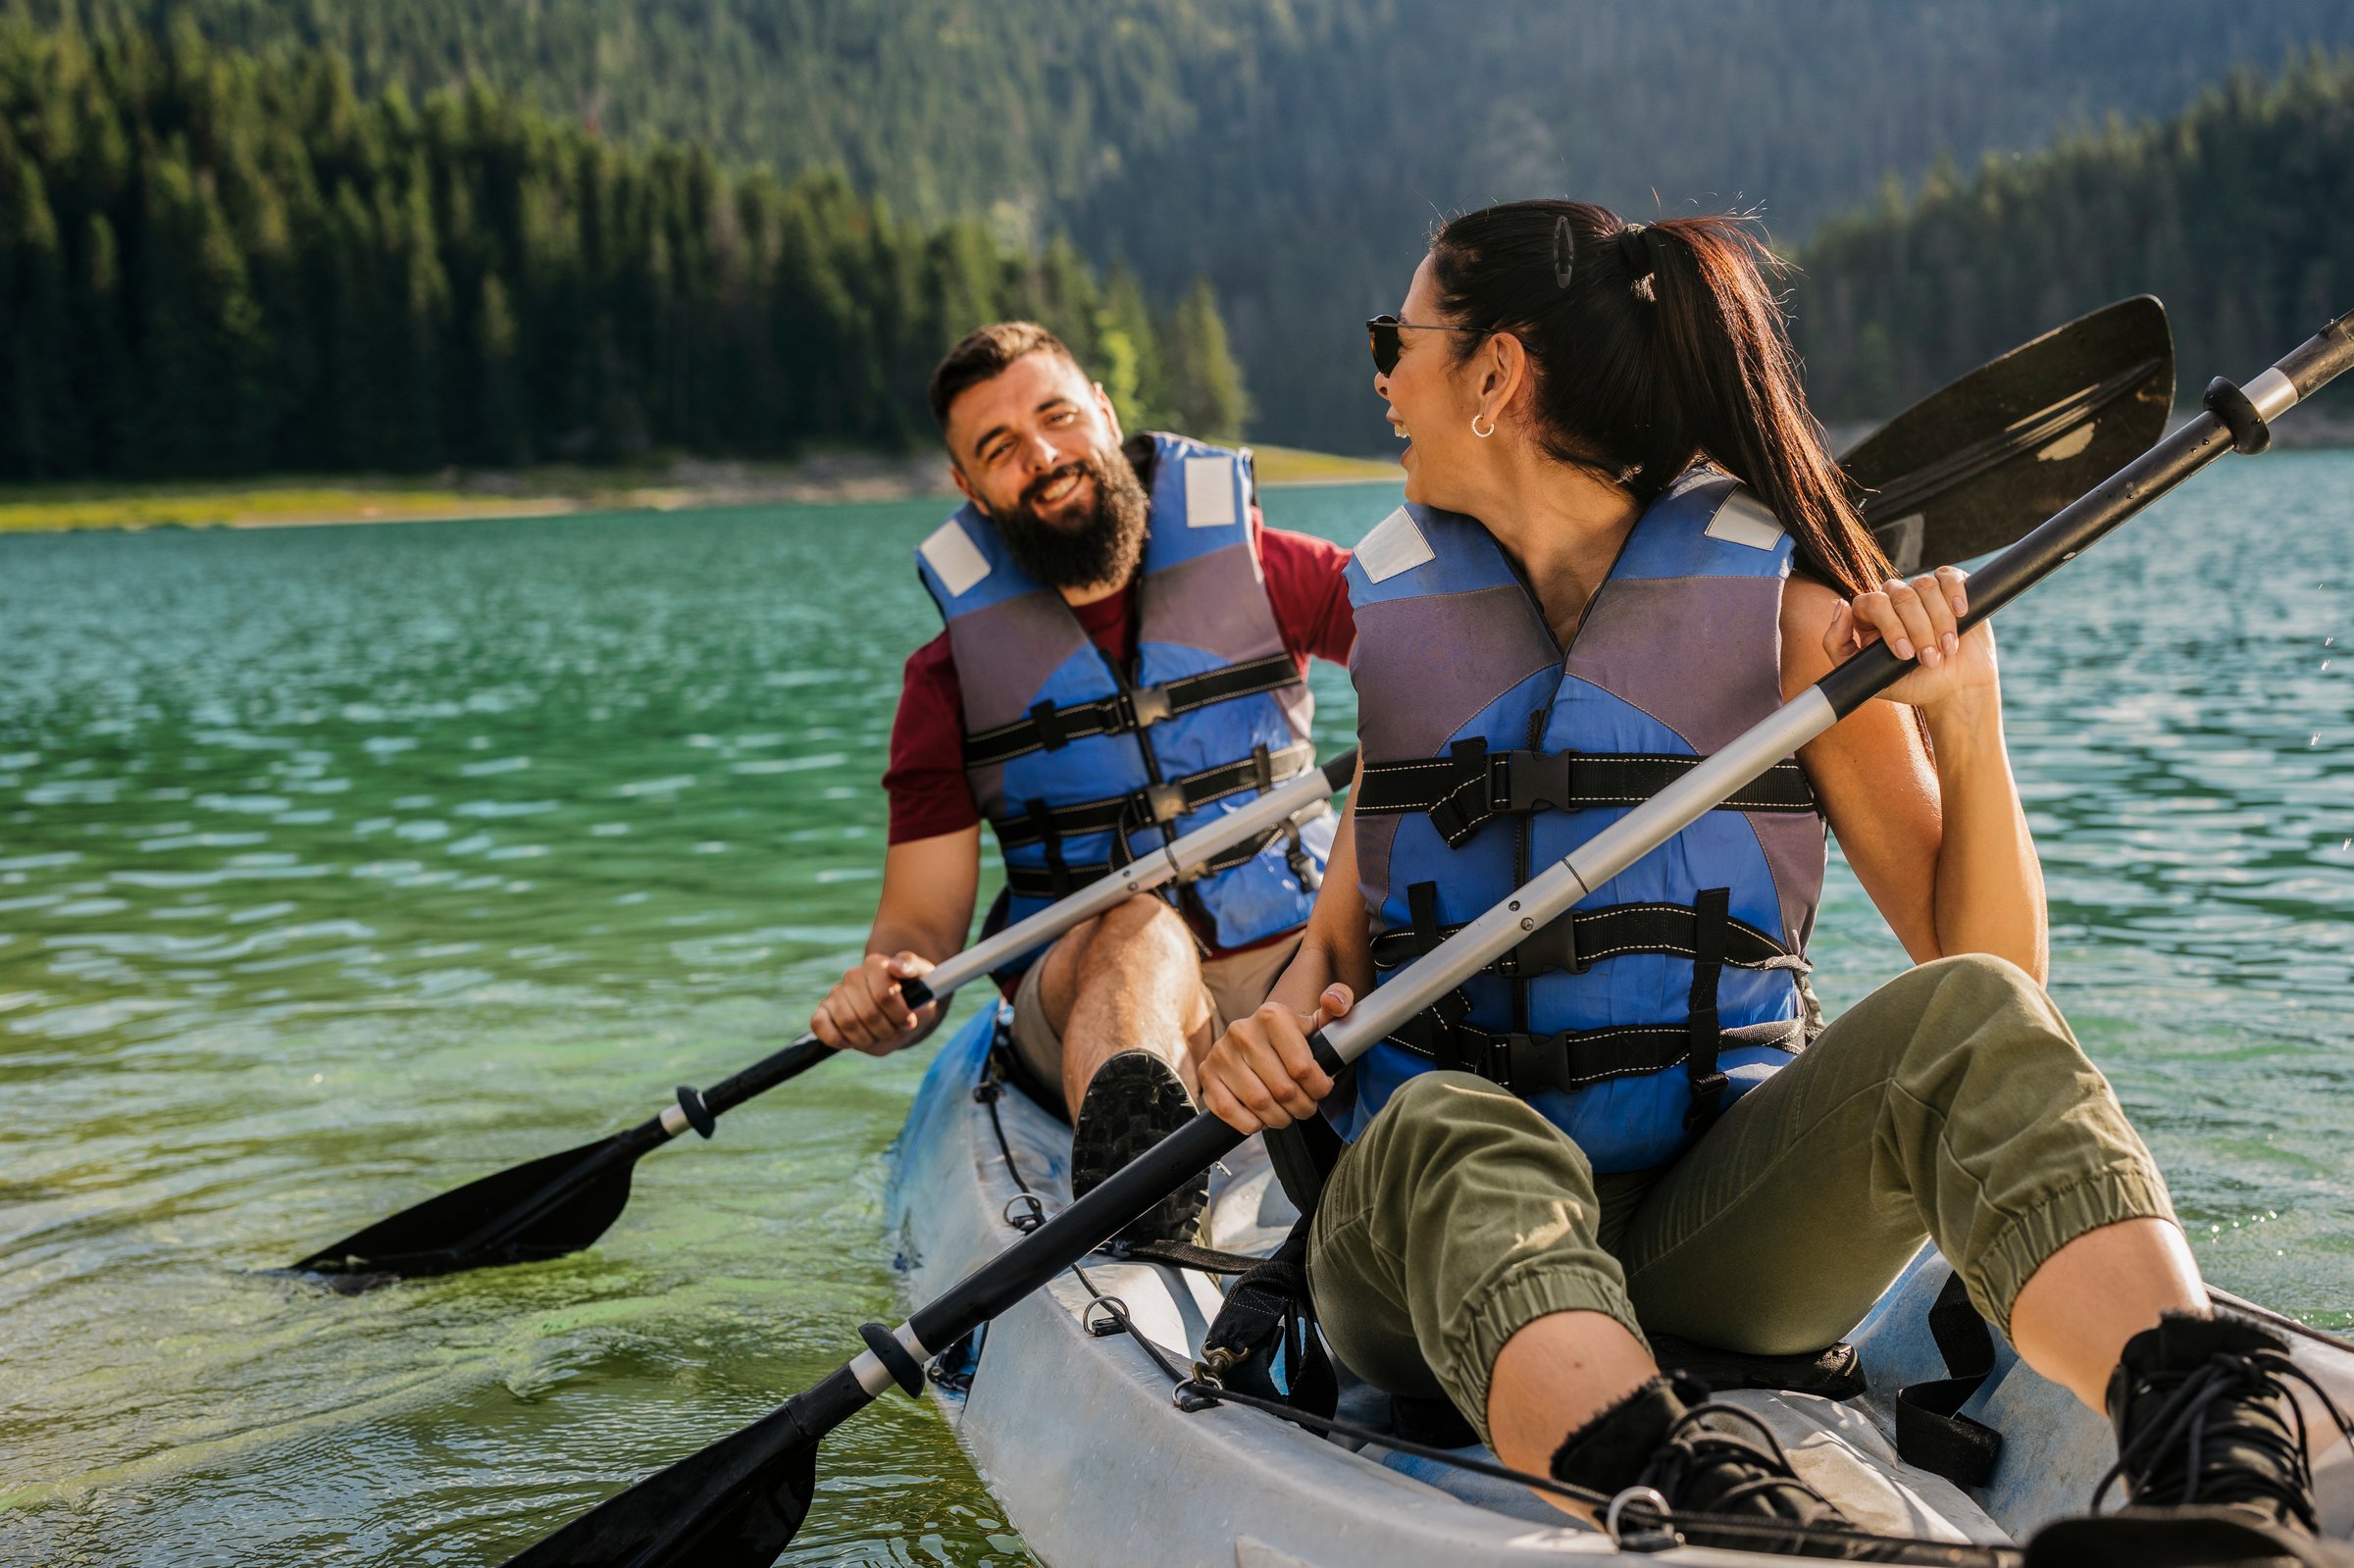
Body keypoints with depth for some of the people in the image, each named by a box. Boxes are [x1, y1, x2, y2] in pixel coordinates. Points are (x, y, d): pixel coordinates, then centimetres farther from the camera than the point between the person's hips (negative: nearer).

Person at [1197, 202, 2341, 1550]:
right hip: (1430, 1230, 1)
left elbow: (1994, 968, 2)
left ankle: (2222, 1457, -51)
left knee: (1964, 1022, -29)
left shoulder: (1780, 607, 4)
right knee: (1456, 1137, -34)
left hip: (1723, 1209, -1)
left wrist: (1965, 716, -13)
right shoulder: (1407, 616, 14)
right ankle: (1705, 1505, -60)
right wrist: (1285, 1026, -2)